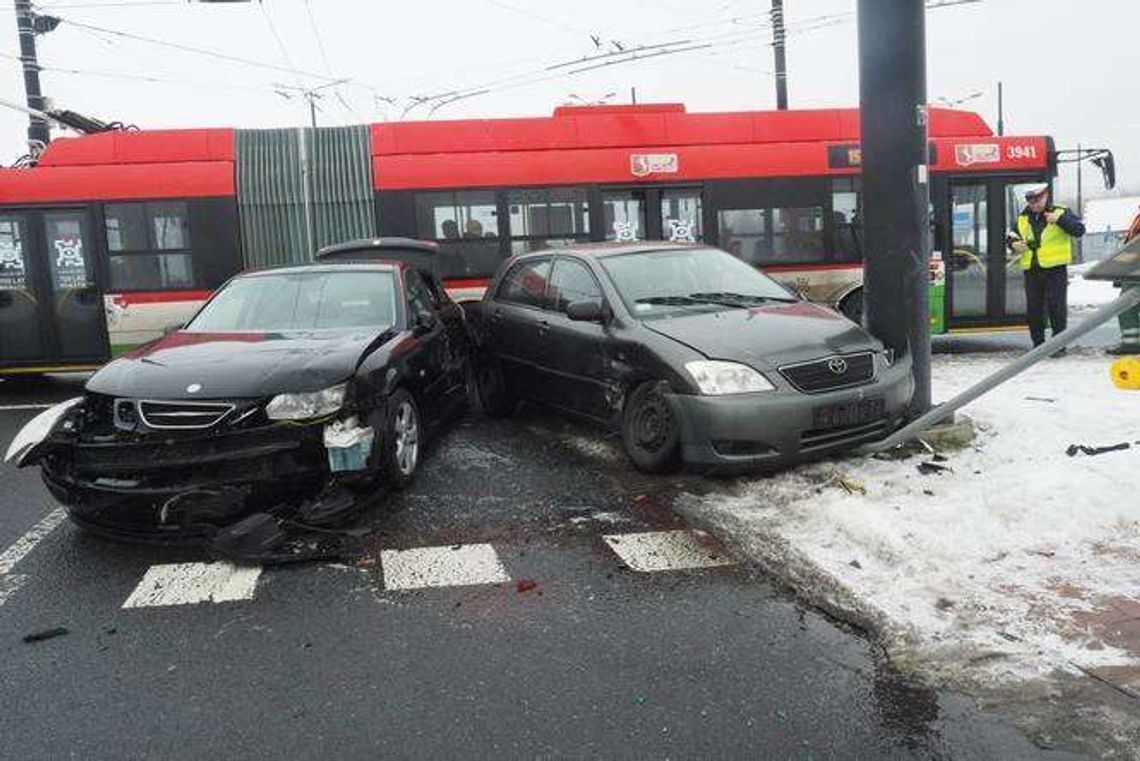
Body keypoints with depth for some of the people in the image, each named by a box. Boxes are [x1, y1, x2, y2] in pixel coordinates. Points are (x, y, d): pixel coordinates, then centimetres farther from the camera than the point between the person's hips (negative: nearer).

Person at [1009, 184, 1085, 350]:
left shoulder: (1061, 212, -1)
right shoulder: (1022, 219, 11)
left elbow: (1079, 230, -11)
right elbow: (1012, 237, 22)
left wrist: (1059, 219, -22)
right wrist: (1014, 245, -1)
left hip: (1055, 270, -4)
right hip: (1031, 271, 4)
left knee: (1057, 308, -1)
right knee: (1033, 310, 8)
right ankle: (1038, 345, 19)